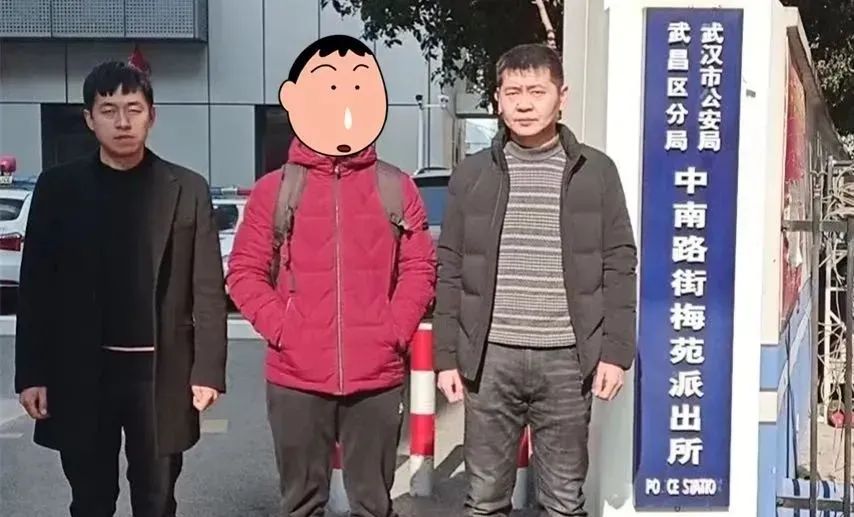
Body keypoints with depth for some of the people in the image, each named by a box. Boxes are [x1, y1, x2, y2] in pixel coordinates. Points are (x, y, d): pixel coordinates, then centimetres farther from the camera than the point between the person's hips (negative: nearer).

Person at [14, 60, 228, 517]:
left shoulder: (187, 189, 1)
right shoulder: (58, 187, 3)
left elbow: (207, 288, -1)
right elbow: (36, 288, 3)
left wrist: (208, 369, -8)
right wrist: (32, 373, -2)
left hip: (161, 374, 0)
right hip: (80, 374, 1)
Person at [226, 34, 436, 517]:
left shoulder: (397, 187, 4)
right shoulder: (275, 189, 1)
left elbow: (420, 268, 4)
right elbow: (244, 271, 2)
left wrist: (395, 332, -8)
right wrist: (280, 330, -10)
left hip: (378, 376, 1)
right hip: (296, 377, 0)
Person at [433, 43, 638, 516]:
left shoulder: (596, 171, 3)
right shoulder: (471, 174, 5)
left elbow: (619, 267, 3)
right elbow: (449, 272, 6)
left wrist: (615, 351, -4)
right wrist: (447, 356, 1)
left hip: (567, 360, -1)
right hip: (490, 358, 1)